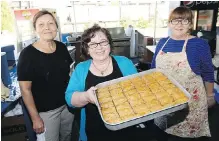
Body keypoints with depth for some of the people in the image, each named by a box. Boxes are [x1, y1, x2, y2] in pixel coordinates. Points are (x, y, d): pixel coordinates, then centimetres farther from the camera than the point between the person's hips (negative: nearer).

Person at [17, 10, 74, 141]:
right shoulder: (28, 54, -18)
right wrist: (35, 117, -13)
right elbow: (25, 89, -15)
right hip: (46, 111, -4)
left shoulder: (62, 47, -4)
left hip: (68, 103, 5)